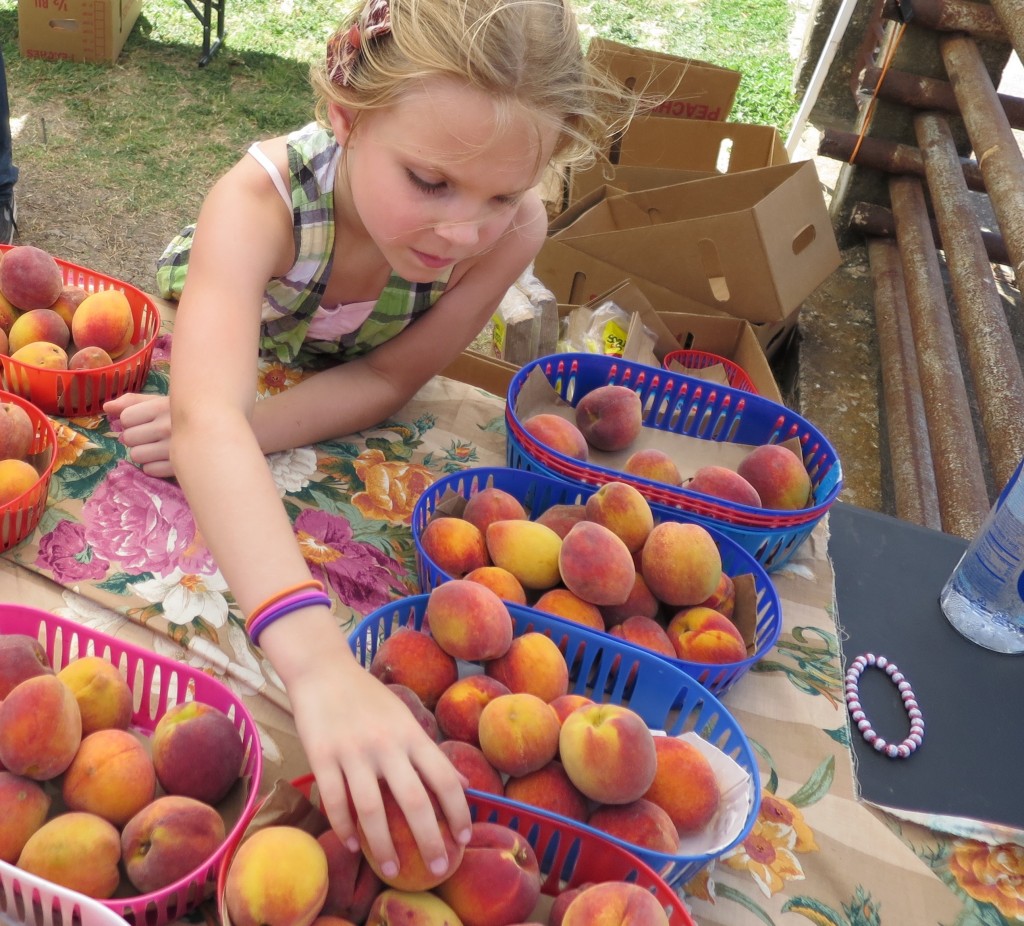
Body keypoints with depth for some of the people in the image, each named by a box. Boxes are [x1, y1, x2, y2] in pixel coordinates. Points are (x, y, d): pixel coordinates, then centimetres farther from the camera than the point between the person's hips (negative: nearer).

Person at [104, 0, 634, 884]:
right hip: (204, 341, -1)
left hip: (340, 408, 1)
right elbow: (208, 420, -60)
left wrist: (239, 429, -45)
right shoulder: (259, 200, -45)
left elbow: (386, 379, -27)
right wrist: (318, 661, -75)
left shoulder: (514, 230, -36)